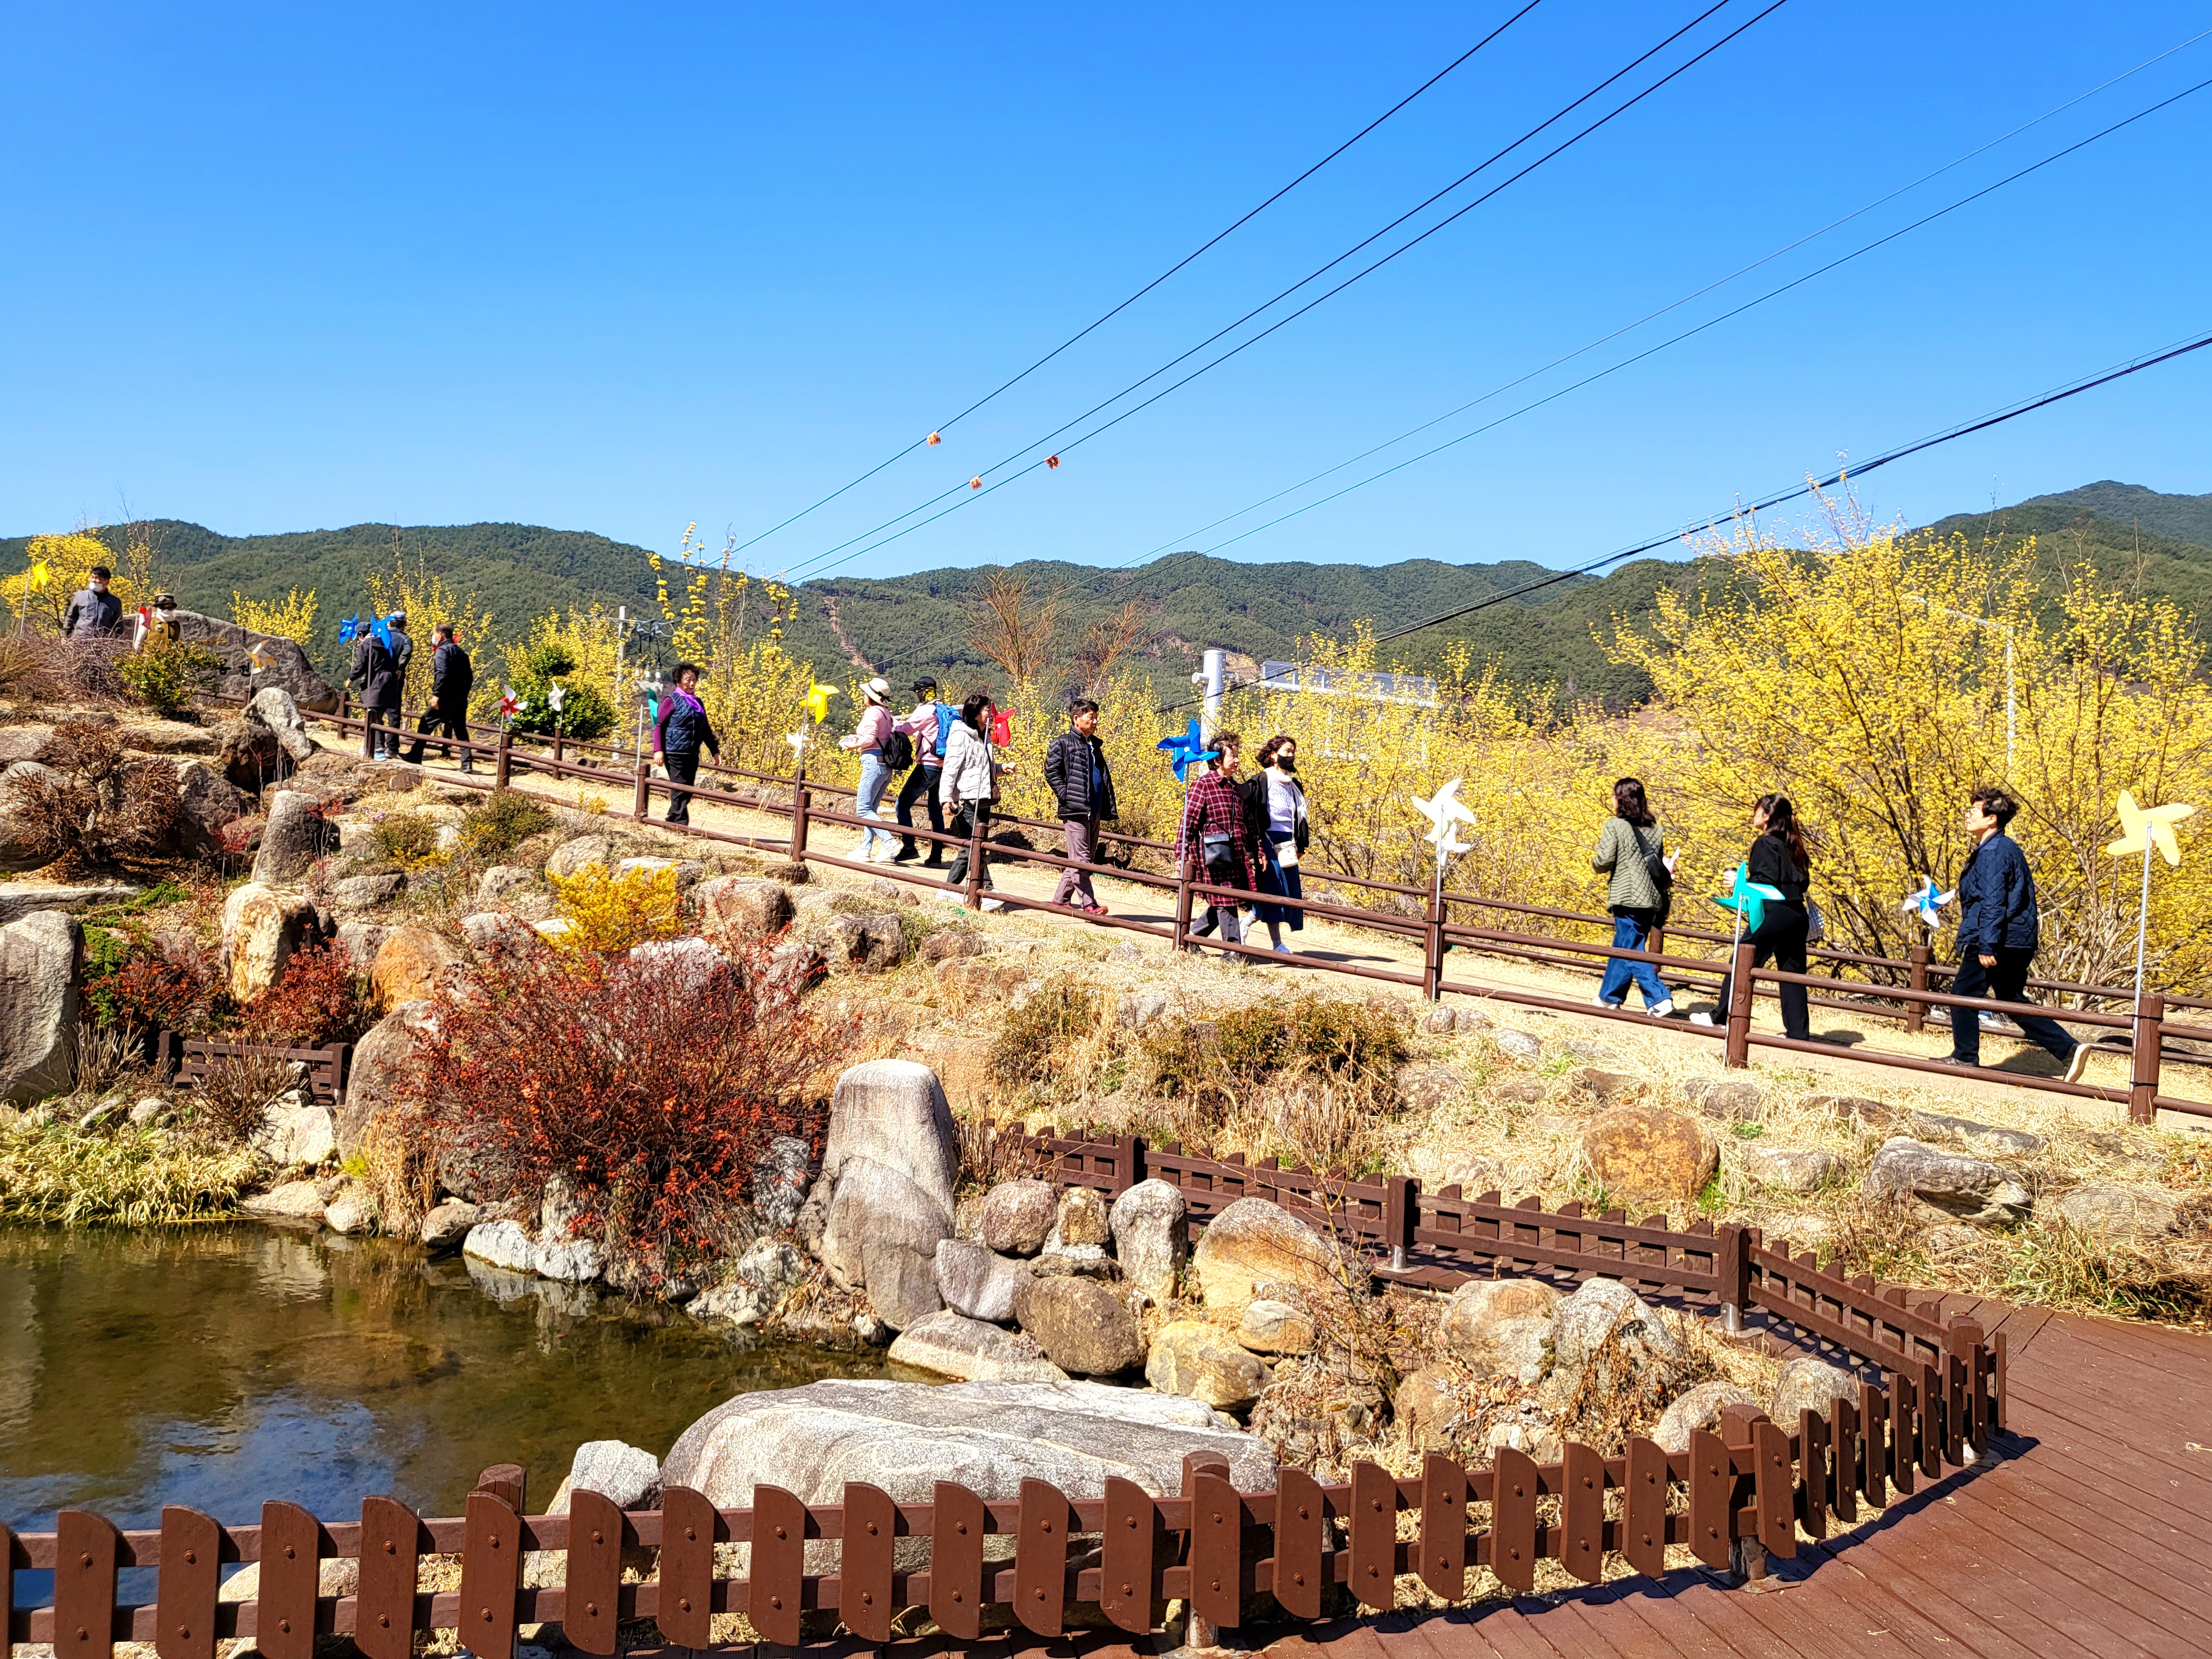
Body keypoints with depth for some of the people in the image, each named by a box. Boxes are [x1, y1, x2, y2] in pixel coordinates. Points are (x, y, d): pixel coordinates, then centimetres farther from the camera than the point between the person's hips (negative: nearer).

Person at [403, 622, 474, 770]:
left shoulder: (442, 650, -7)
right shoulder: (460, 652, 18)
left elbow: (441, 673, -21)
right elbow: (470, 676, 17)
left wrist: (436, 694, -22)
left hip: (446, 697, -8)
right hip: (461, 699, 8)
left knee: (425, 724, 2)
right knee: (460, 729, 11)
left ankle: (415, 757, 5)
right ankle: (467, 763, 3)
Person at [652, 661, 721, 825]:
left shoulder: (698, 703, 16)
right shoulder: (672, 701, -3)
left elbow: (706, 730, 21)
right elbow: (660, 726, -4)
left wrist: (715, 751, 15)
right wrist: (658, 750, -13)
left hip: (692, 756, 7)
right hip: (675, 754, -7)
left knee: (687, 792, 7)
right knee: (680, 790, -12)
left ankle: (671, 822, 16)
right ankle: (681, 824, -13)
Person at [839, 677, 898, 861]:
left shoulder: (873, 712, -9)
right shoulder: (886, 713, 16)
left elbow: (869, 739, -16)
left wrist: (852, 745, 0)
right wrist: (858, 738, 18)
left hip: (874, 761, -9)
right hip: (886, 764, 9)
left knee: (863, 809, -8)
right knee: (871, 809, 12)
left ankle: (890, 841, -19)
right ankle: (865, 849, 11)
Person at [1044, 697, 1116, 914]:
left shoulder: (1095, 746, 20)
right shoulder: (1063, 743, -1)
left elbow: (1105, 779, 24)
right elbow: (1051, 772, -7)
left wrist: (1109, 808, 17)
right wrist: (1067, 796, -13)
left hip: (1094, 811, 8)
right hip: (1075, 810, -8)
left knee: (1088, 859, 9)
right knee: (1080, 859, -10)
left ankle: (1060, 899, 17)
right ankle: (1088, 904, -12)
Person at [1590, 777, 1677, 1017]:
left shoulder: (1614, 826, -6)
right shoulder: (1655, 830, 11)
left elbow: (1604, 861, -10)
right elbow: (1661, 865, 11)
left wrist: (1594, 860, 9)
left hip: (1627, 898, -7)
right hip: (1652, 900, 7)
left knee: (1632, 953, -2)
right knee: (1622, 948, 15)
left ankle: (1659, 998, -9)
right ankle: (1609, 997, 20)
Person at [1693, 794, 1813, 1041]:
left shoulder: (1766, 843, -9)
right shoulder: (1792, 845, 15)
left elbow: (1764, 883, -16)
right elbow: (1803, 882, 17)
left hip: (1774, 914, -8)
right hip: (1797, 915, 8)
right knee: (1792, 973, 8)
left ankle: (1720, 1016, 8)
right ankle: (1798, 1032, 6)